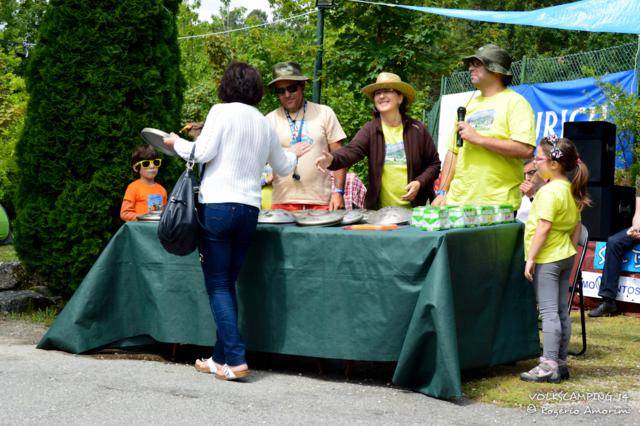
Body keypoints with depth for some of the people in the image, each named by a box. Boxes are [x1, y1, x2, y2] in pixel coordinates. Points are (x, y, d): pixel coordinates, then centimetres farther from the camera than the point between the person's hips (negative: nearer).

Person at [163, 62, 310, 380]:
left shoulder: (222, 112, -1)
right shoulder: (265, 124, 16)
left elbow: (202, 153, -10)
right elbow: (283, 168, 28)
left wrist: (176, 142, 9)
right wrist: (293, 154, 50)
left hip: (217, 206, -5)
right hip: (249, 210, 5)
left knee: (218, 286, -2)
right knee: (228, 285, 14)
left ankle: (235, 360, -11)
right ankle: (220, 358, 16)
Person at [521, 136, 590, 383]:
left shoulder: (549, 191, -18)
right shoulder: (571, 190, 10)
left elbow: (544, 227, -23)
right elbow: (576, 227, 15)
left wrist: (530, 258, -19)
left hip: (547, 260, -9)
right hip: (565, 257, 9)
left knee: (549, 311, -7)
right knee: (561, 311, 11)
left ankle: (549, 365, -7)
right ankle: (561, 362, 16)